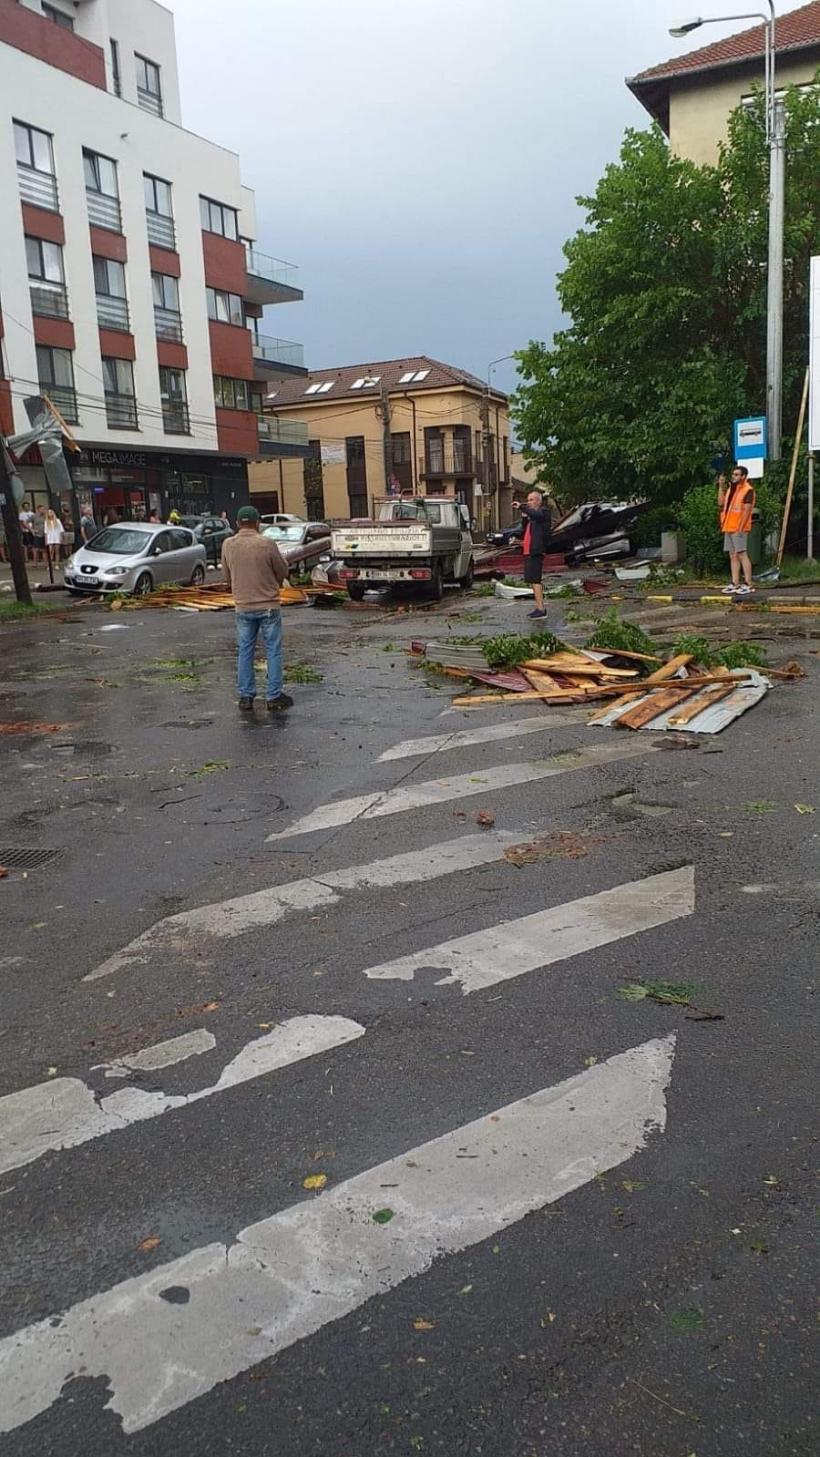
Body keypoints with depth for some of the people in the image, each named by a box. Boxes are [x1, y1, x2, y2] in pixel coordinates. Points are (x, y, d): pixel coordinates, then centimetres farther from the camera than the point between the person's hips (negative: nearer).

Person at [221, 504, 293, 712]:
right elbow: (283, 572, -2)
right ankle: (274, 697, 8)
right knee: (273, 652, 6)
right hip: (268, 605, -3)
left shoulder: (228, 545, -2)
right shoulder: (267, 544, -13)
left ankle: (246, 697, 15)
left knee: (244, 652, 12)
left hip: (243, 607, 3)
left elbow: (228, 576, 9)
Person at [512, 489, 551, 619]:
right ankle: (538, 608, 16)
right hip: (528, 551, 10)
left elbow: (536, 515, -29)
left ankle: (541, 609, -14)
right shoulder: (532, 513, 21)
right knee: (532, 580, 11)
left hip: (536, 552, -10)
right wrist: (524, 517, 7)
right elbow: (525, 530, 22)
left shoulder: (543, 512, -5)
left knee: (535, 580, -13)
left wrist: (521, 508, -35)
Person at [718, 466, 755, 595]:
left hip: (739, 528, -8)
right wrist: (721, 486, 9)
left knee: (742, 555, -10)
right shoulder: (731, 488, 17)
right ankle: (735, 584, 8)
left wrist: (740, 528, -19)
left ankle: (748, 584, -10)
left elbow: (747, 510, -14)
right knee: (733, 556, 7)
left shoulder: (747, 490, -8)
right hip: (729, 527, 8)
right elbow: (721, 503, 14)